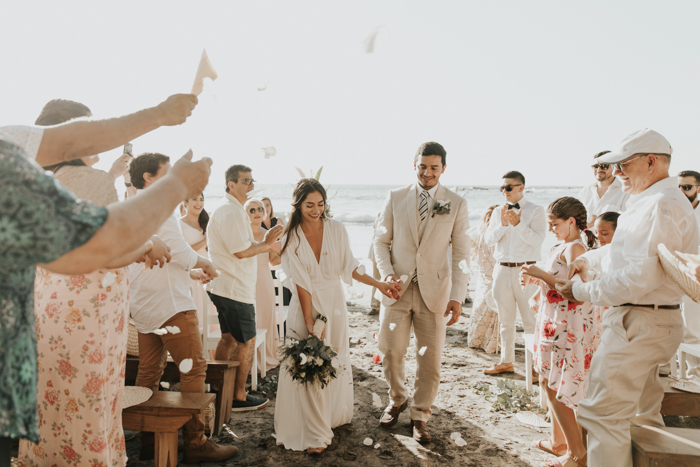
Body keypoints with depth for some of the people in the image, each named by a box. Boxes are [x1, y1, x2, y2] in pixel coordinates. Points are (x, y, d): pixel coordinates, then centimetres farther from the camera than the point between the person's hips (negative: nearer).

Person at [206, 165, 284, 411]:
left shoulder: (229, 210, 17)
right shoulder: (232, 213, -18)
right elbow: (241, 252, -22)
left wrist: (266, 246, 13)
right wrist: (266, 242, -11)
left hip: (224, 287, 11)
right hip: (235, 289, -11)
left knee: (229, 338, 17)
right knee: (246, 341, 0)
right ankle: (239, 397, 11)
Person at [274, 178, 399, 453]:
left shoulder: (336, 230, -5)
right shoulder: (291, 238, -10)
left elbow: (348, 267, 4)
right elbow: (301, 283, -14)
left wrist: (379, 284, -1)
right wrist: (309, 322, -17)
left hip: (334, 303, 2)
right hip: (306, 305, -2)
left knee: (336, 360, 13)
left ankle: (336, 414, 37)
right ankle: (315, 434, 10)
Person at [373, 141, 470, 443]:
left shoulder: (456, 204, 1)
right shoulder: (395, 198, 4)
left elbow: (461, 254, 0)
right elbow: (381, 241, 7)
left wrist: (457, 296, -7)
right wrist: (386, 273, -10)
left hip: (434, 290, 0)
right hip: (397, 287, 1)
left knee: (430, 357, 5)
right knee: (391, 351, 5)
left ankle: (420, 415, 26)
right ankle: (397, 400, 34)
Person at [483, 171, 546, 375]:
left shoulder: (536, 211, -1)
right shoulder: (498, 212, 13)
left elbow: (538, 239, -12)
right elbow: (488, 239, 4)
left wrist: (518, 224, -20)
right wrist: (502, 224, -10)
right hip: (502, 269, 5)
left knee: (531, 320, -3)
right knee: (506, 320, 14)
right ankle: (506, 362, 25)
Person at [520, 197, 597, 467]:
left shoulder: (575, 248, -16)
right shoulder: (563, 247, 13)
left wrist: (540, 273, -23)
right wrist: (535, 280, 7)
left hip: (566, 326, -10)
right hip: (553, 323, 10)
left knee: (554, 387, -3)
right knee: (549, 383, 17)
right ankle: (558, 442, 30)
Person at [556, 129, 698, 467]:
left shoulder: (662, 205, -20)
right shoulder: (651, 202, 14)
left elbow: (640, 278, -27)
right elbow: (629, 249, 32)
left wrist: (581, 292, -18)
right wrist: (589, 258, 28)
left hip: (638, 323, -11)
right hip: (648, 321, 11)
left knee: (602, 413, -7)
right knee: (641, 414, 21)